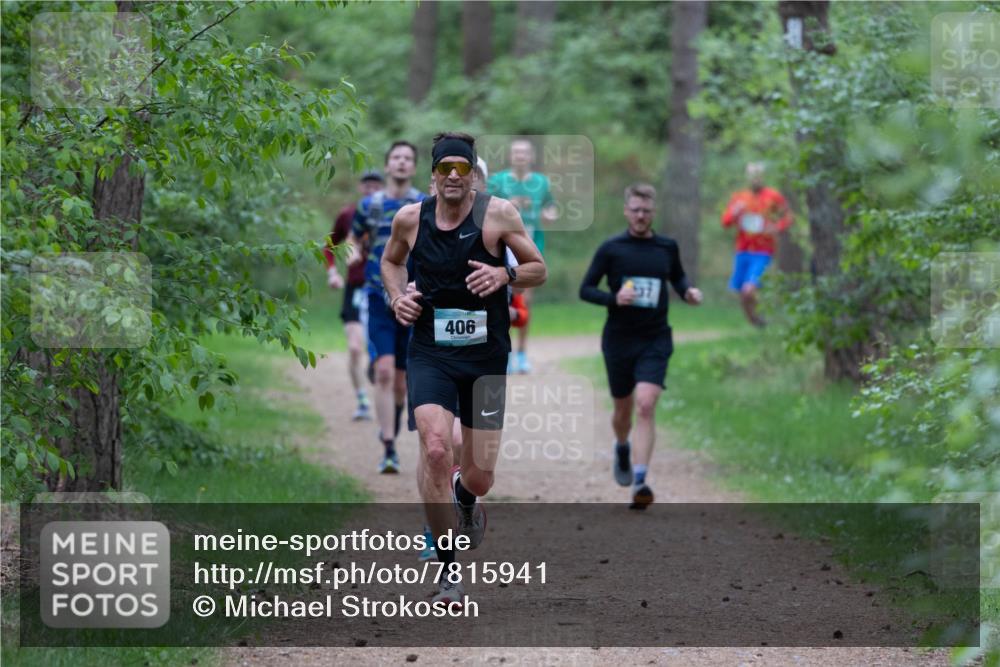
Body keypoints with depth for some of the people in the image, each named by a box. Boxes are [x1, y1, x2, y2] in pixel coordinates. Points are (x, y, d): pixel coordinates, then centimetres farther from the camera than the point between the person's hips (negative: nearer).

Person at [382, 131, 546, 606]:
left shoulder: (498, 214, -6)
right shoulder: (410, 218, 0)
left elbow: (538, 269, 1)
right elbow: (390, 260, 20)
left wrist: (505, 275, -19)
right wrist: (396, 296, 1)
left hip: (485, 357, 0)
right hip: (430, 354, 0)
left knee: (480, 476, 5)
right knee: (435, 449, -24)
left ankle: (464, 495, 48)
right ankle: (448, 570, -12)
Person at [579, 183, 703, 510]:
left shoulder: (667, 247, 4)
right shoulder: (610, 249, -3)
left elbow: (677, 277, 24)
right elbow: (585, 289, -1)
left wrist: (688, 292, 2)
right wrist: (614, 298, -19)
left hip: (655, 340, 0)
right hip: (618, 340, 0)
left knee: (645, 407, -17)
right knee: (623, 409, 14)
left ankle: (640, 482, -21)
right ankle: (622, 448, 49)